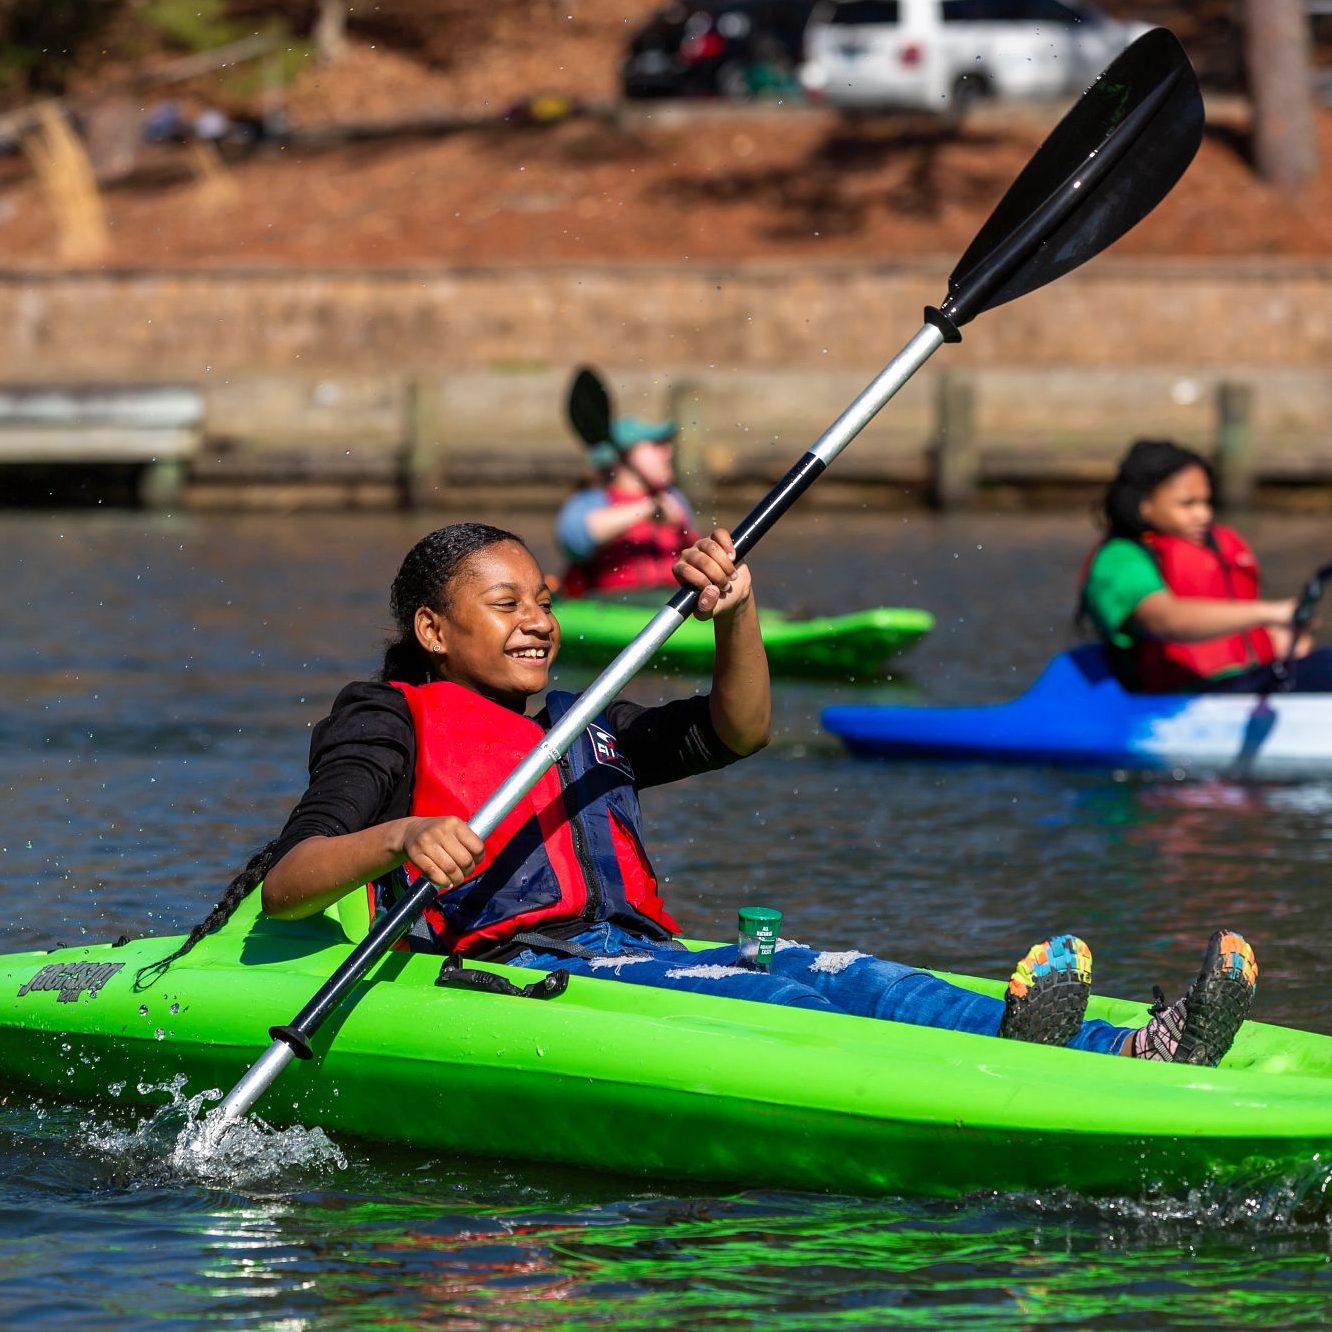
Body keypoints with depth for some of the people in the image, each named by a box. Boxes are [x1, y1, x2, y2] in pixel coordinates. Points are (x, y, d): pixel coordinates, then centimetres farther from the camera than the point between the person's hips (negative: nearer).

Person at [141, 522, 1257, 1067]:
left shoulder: (577, 729, 31)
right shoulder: (392, 725, 7)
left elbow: (737, 731, 25)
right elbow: (282, 888, -6)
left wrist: (737, 617, 5)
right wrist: (397, 841, -27)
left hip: (635, 956, 7)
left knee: (846, 977, -20)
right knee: (754, 1004, -34)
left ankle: (1134, 1057, -40)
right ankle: (1002, 1060, -61)